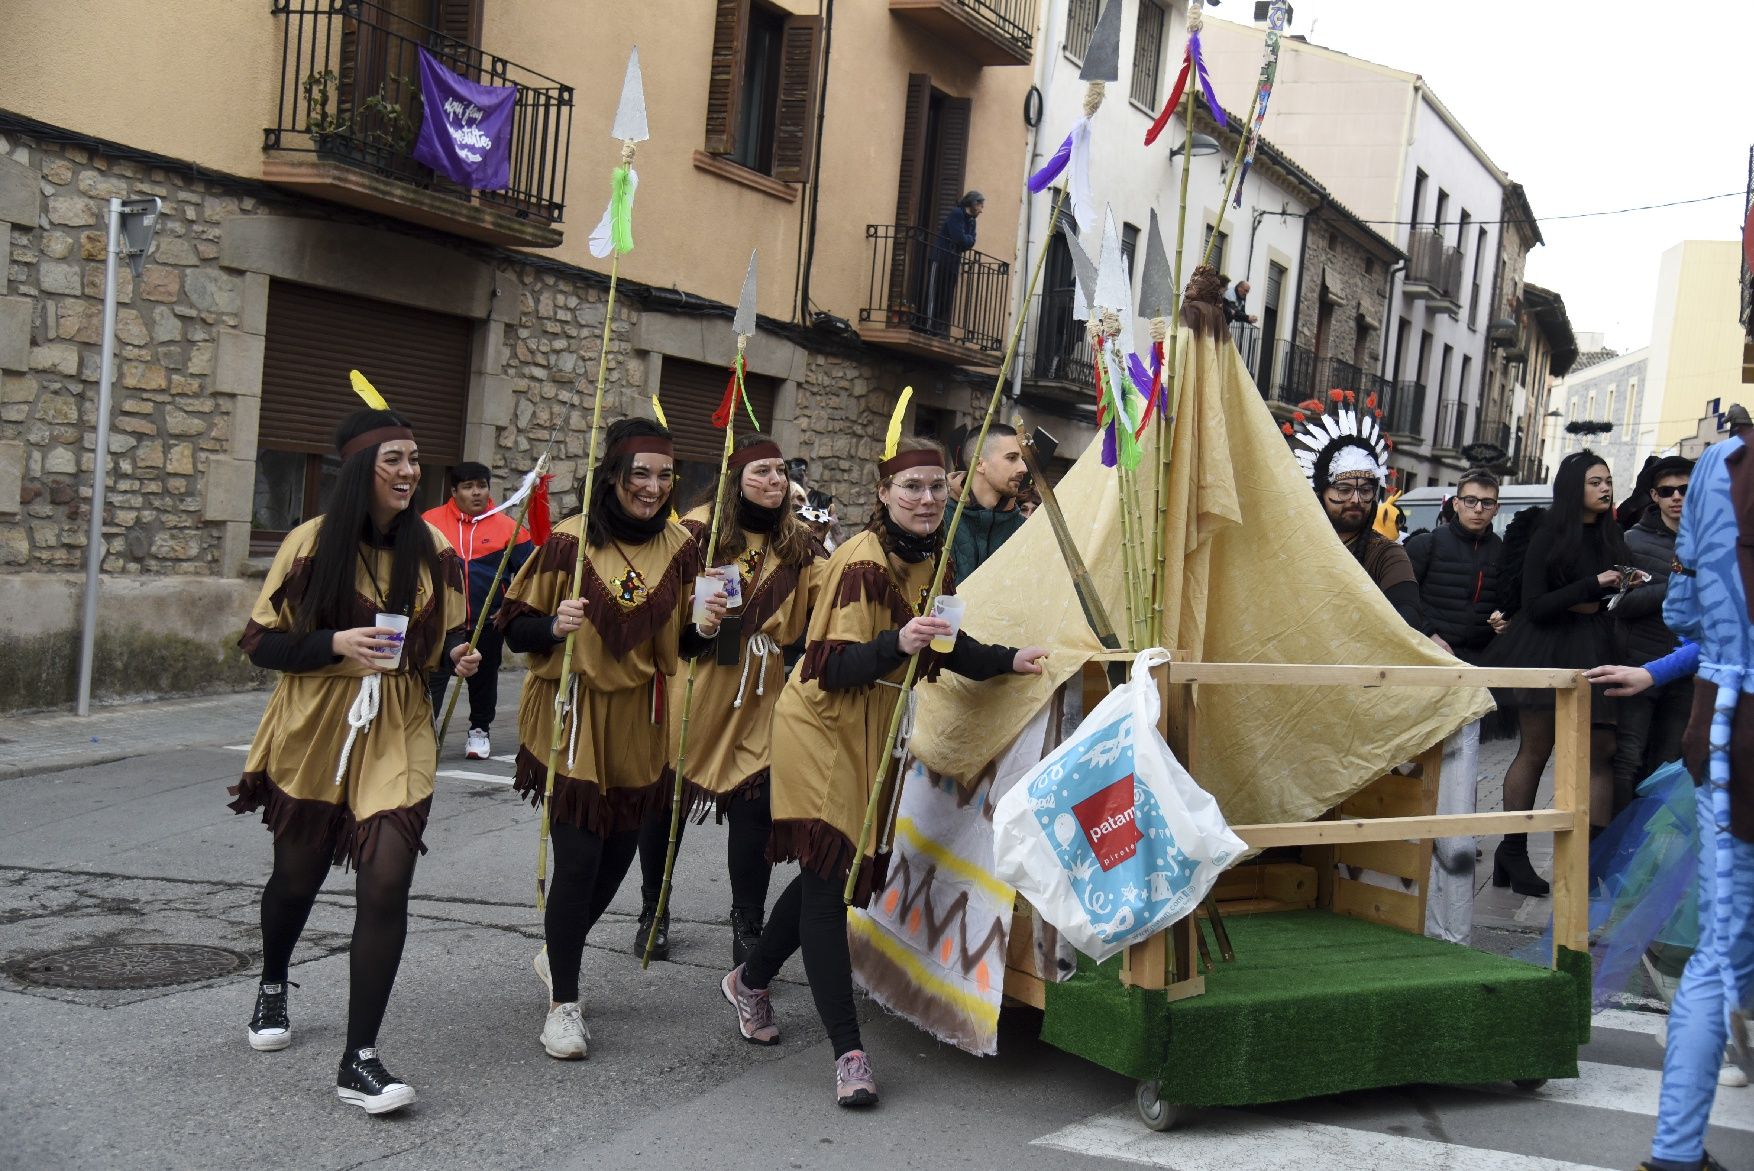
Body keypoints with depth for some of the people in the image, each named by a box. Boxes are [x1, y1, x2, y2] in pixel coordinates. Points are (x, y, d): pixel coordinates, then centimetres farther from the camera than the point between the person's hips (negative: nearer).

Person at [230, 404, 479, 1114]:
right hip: (313, 735, -1)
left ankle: (359, 1062, -3)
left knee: (386, 886, -12)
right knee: (297, 875, 17)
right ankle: (272, 988, 50)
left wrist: (459, 654, -9)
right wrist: (337, 643, -23)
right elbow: (260, 642, -6)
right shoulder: (312, 543, -7)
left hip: (398, 737, 1)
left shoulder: (432, 549, 1)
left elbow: (445, 633, 14)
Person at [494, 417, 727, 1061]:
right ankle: (564, 1003, 12)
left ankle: (558, 955, 41)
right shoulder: (570, 540, -10)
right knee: (578, 859, -5)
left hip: (639, 724, 5)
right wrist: (554, 626, -26)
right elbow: (516, 629, -6)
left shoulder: (680, 546, 3)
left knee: (618, 854, 14)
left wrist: (704, 629, -8)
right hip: (574, 720, -5)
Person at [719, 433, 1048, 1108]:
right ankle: (848, 1052, -6)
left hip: (875, 737, 8)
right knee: (830, 878, -8)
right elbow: (833, 666, -24)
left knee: (837, 872, 15)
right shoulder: (862, 562, -20)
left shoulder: (932, 559, 5)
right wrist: (895, 644, -40)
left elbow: (945, 648, 18)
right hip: (823, 729, -8)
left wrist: (1008, 661, 5)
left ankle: (751, 980, 38)